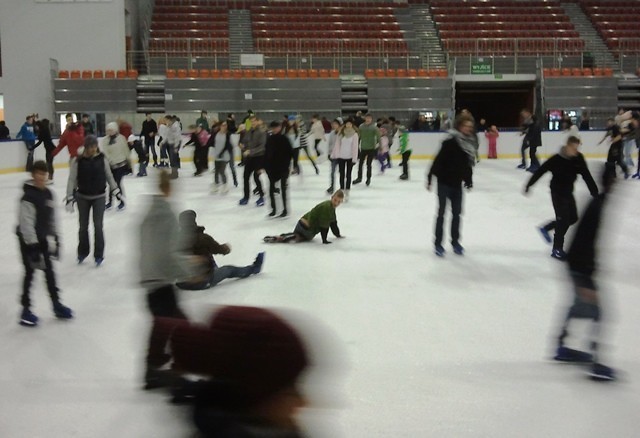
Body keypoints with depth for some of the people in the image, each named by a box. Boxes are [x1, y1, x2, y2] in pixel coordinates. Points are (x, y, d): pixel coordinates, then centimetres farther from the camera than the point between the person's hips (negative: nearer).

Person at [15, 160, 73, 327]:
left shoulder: (48, 194, 5)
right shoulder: (28, 196, -20)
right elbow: (26, 224, -23)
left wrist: (54, 239, 14)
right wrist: (32, 246, -24)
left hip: (43, 239, 8)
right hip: (29, 240, -8)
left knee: (49, 271, 14)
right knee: (30, 273, -1)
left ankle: (56, 305, 24)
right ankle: (26, 310, 10)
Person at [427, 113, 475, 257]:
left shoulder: (470, 142, 2)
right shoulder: (451, 141, -19)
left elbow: (469, 163, 11)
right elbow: (438, 160, -18)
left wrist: (469, 180, 12)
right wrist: (430, 177, -19)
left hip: (457, 183, 6)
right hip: (444, 182, -6)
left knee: (457, 213, 13)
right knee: (441, 213, 4)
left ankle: (455, 241, 26)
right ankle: (438, 243, 13)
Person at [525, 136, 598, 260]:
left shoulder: (578, 159, -7)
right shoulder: (557, 159, -22)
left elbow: (586, 176, -4)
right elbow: (541, 170, -16)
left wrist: (595, 192, -6)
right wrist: (529, 184, -12)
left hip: (568, 191, 7)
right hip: (557, 192, -7)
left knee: (573, 218, 12)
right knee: (563, 219, -8)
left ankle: (546, 228, 31)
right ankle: (557, 249, 4)